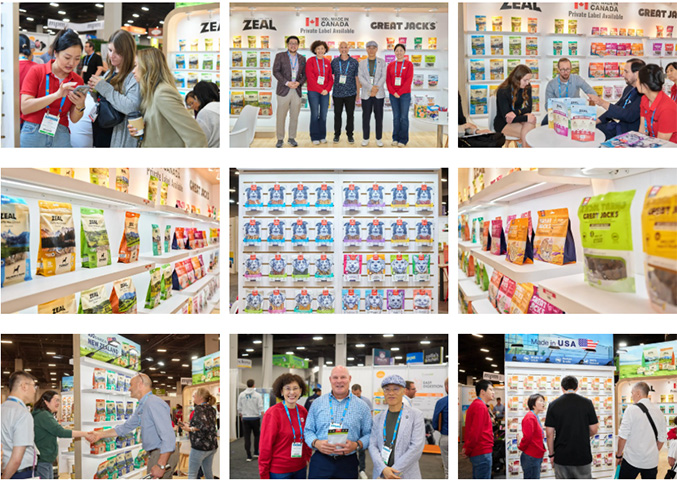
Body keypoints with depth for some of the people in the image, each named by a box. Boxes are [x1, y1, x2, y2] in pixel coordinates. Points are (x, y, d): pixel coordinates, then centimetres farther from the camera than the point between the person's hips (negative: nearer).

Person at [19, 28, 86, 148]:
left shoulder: (77, 81, 6)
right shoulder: (37, 71, -3)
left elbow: (74, 119, 7)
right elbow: (25, 107, -13)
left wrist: (80, 105, -16)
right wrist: (56, 95, -21)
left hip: (61, 137, 3)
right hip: (33, 134, -3)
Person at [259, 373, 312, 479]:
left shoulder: (303, 412, 3)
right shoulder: (272, 414, -13)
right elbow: (265, 446, -11)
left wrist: (307, 457, 9)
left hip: (300, 468, 5)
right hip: (278, 470, -5)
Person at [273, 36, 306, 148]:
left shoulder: (302, 58, 13)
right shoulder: (280, 56, 3)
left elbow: (305, 74, 12)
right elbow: (276, 71, -4)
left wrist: (299, 83, -8)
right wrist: (287, 83, -14)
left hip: (297, 91, 3)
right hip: (283, 91, -3)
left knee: (294, 116, 5)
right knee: (281, 116, -3)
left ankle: (291, 138, 15)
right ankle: (280, 139, 5)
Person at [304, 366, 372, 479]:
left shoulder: (361, 406, 6)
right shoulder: (317, 403, 9)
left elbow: (369, 434, 4)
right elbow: (308, 430, 9)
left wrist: (357, 445, -15)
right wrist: (316, 443, -12)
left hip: (348, 462, 0)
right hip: (320, 461, 0)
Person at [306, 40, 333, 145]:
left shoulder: (327, 62, 9)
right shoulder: (310, 61, -3)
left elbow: (331, 78, 10)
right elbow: (310, 78, -8)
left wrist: (327, 89, -7)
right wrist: (320, 90, -12)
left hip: (325, 92, 3)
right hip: (313, 92, -3)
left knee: (324, 115, 4)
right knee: (315, 115, 0)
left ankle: (322, 136, 14)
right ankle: (315, 137, 7)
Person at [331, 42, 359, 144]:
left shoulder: (354, 62, 3)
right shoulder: (334, 62, 5)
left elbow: (357, 77, 6)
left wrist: (358, 92, 4)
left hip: (350, 93, -1)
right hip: (337, 92, 1)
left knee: (350, 114, 3)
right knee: (337, 114, 5)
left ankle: (350, 134, 13)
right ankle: (337, 134, 16)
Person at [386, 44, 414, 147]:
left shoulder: (408, 64, 0)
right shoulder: (390, 65, 9)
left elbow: (409, 80, -7)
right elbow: (388, 80, 6)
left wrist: (400, 92, -12)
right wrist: (393, 92, -7)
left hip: (405, 94, -3)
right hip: (393, 95, 3)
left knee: (404, 117, -2)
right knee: (396, 117, 6)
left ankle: (403, 140, 3)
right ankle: (395, 138, 12)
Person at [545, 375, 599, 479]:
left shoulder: (553, 405, -3)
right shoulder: (587, 403, -3)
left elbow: (549, 433, -4)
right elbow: (593, 430, 0)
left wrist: (551, 454, 7)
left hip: (561, 458, 0)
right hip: (583, 457, 0)